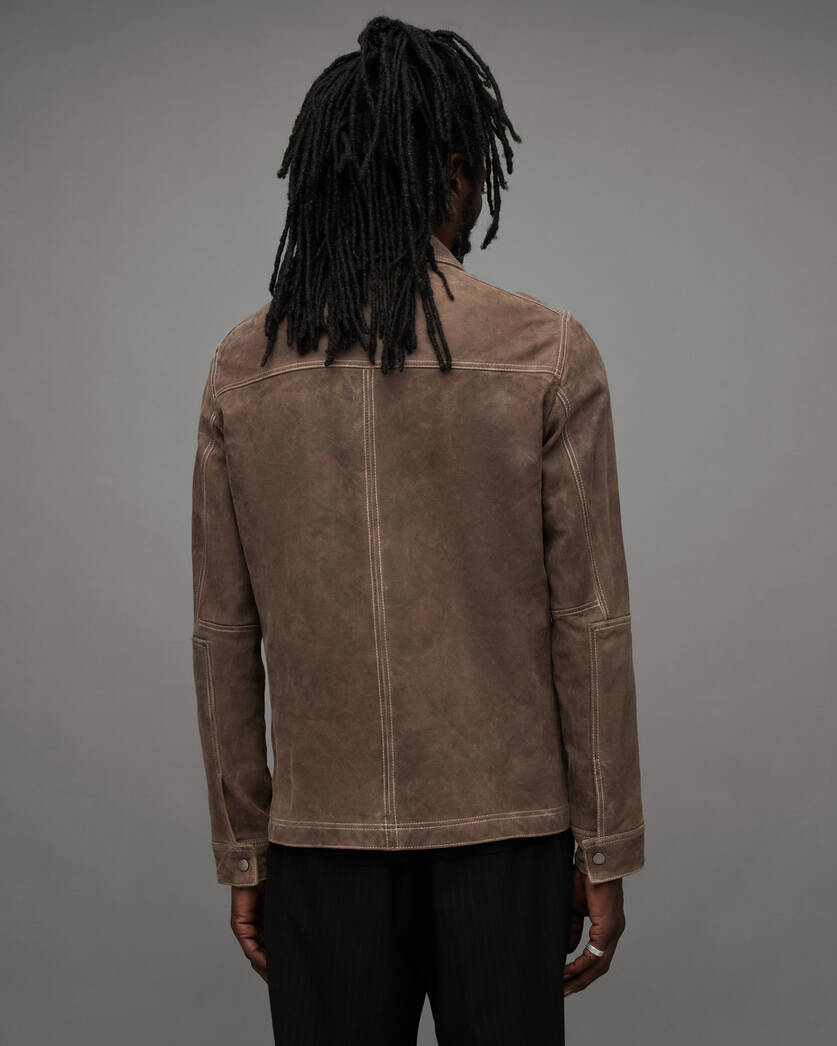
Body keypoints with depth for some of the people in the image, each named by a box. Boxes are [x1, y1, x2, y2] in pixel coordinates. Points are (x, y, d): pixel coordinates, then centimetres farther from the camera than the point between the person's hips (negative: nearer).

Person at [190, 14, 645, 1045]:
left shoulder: (242, 370, -2)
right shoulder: (547, 354, -9)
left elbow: (224, 638, 2)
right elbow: (590, 626, -8)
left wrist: (241, 849, 11)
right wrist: (606, 852, 1)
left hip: (320, 841, 2)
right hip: (505, 831, -1)